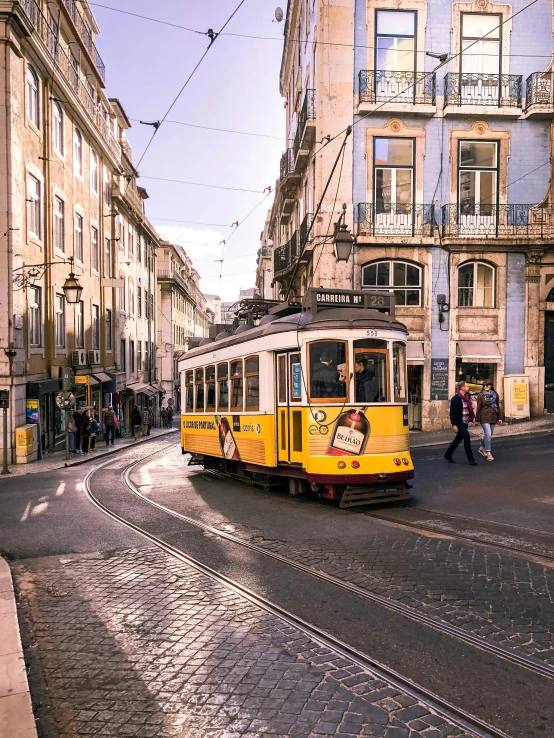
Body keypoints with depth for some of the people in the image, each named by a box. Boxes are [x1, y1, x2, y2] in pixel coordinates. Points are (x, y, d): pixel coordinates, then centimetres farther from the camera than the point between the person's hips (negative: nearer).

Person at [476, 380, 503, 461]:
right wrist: (477, 419, -3)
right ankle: (488, 454, -9)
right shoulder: (481, 395, -4)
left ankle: (482, 448, 35)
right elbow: (479, 408, -3)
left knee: (489, 435, 13)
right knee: (488, 435, -12)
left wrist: (499, 417, 12)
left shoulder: (495, 394, 7)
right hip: (484, 417, -5)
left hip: (493, 417, 5)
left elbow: (498, 406, 13)